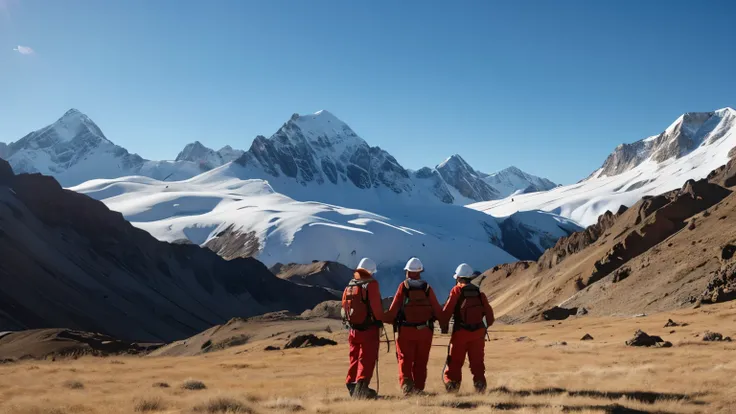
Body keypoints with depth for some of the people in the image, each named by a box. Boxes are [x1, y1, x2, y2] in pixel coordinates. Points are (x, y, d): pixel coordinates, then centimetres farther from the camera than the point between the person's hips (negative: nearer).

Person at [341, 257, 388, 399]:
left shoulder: (349, 286, 9)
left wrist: (350, 322, 16)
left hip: (353, 329, 6)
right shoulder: (371, 284, -11)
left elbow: (344, 307, 9)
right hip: (369, 329, -6)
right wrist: (380, 320, -6)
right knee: (367, 360, -3)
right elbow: (376, 306, -18)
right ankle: (361, 387, -12)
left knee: (355, 359, 16)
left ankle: (352, 386, 19)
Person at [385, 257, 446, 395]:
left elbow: (394, 308, -7)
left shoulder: (403, 286, -4)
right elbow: (437, 309, 0)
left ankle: (406, 384, -14)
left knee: (405, 360, 5)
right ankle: (418, 388, 13)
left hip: (405, 330, -2)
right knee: (420, 362, 12)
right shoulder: (427, 287, 1)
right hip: (424, 331, 2)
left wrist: (387, 319, 7)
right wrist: (443, 323, 11)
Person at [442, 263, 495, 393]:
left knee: (455, 361, 3)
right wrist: (488, 325, 21)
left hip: (460, 332, -4)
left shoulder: (456, 290, -4)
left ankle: (452, 386, -1)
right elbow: (488, 311, 8)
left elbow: (447, 310, -10)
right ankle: (480, 384, 9)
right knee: (477, 362, 12)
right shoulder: (479, 292, 9)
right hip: (478, 332, 4)